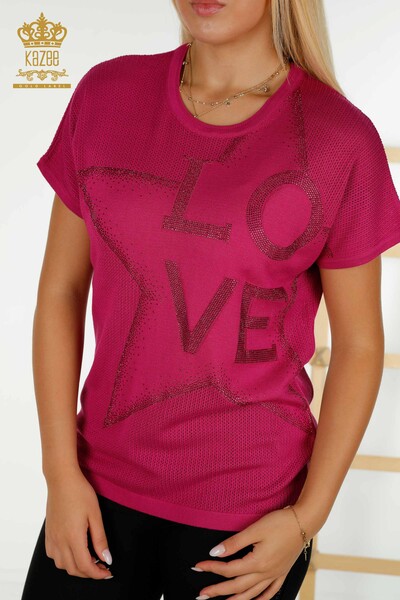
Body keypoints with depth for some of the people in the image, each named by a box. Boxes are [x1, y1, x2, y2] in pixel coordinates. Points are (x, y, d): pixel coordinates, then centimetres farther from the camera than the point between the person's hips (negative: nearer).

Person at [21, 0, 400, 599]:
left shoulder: (341, 140, -10)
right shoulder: (106, 95, -2)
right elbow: (61, 290, 1)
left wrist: (308, 517, -6)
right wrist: (61, 472, -2)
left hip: (247, 512, -2)